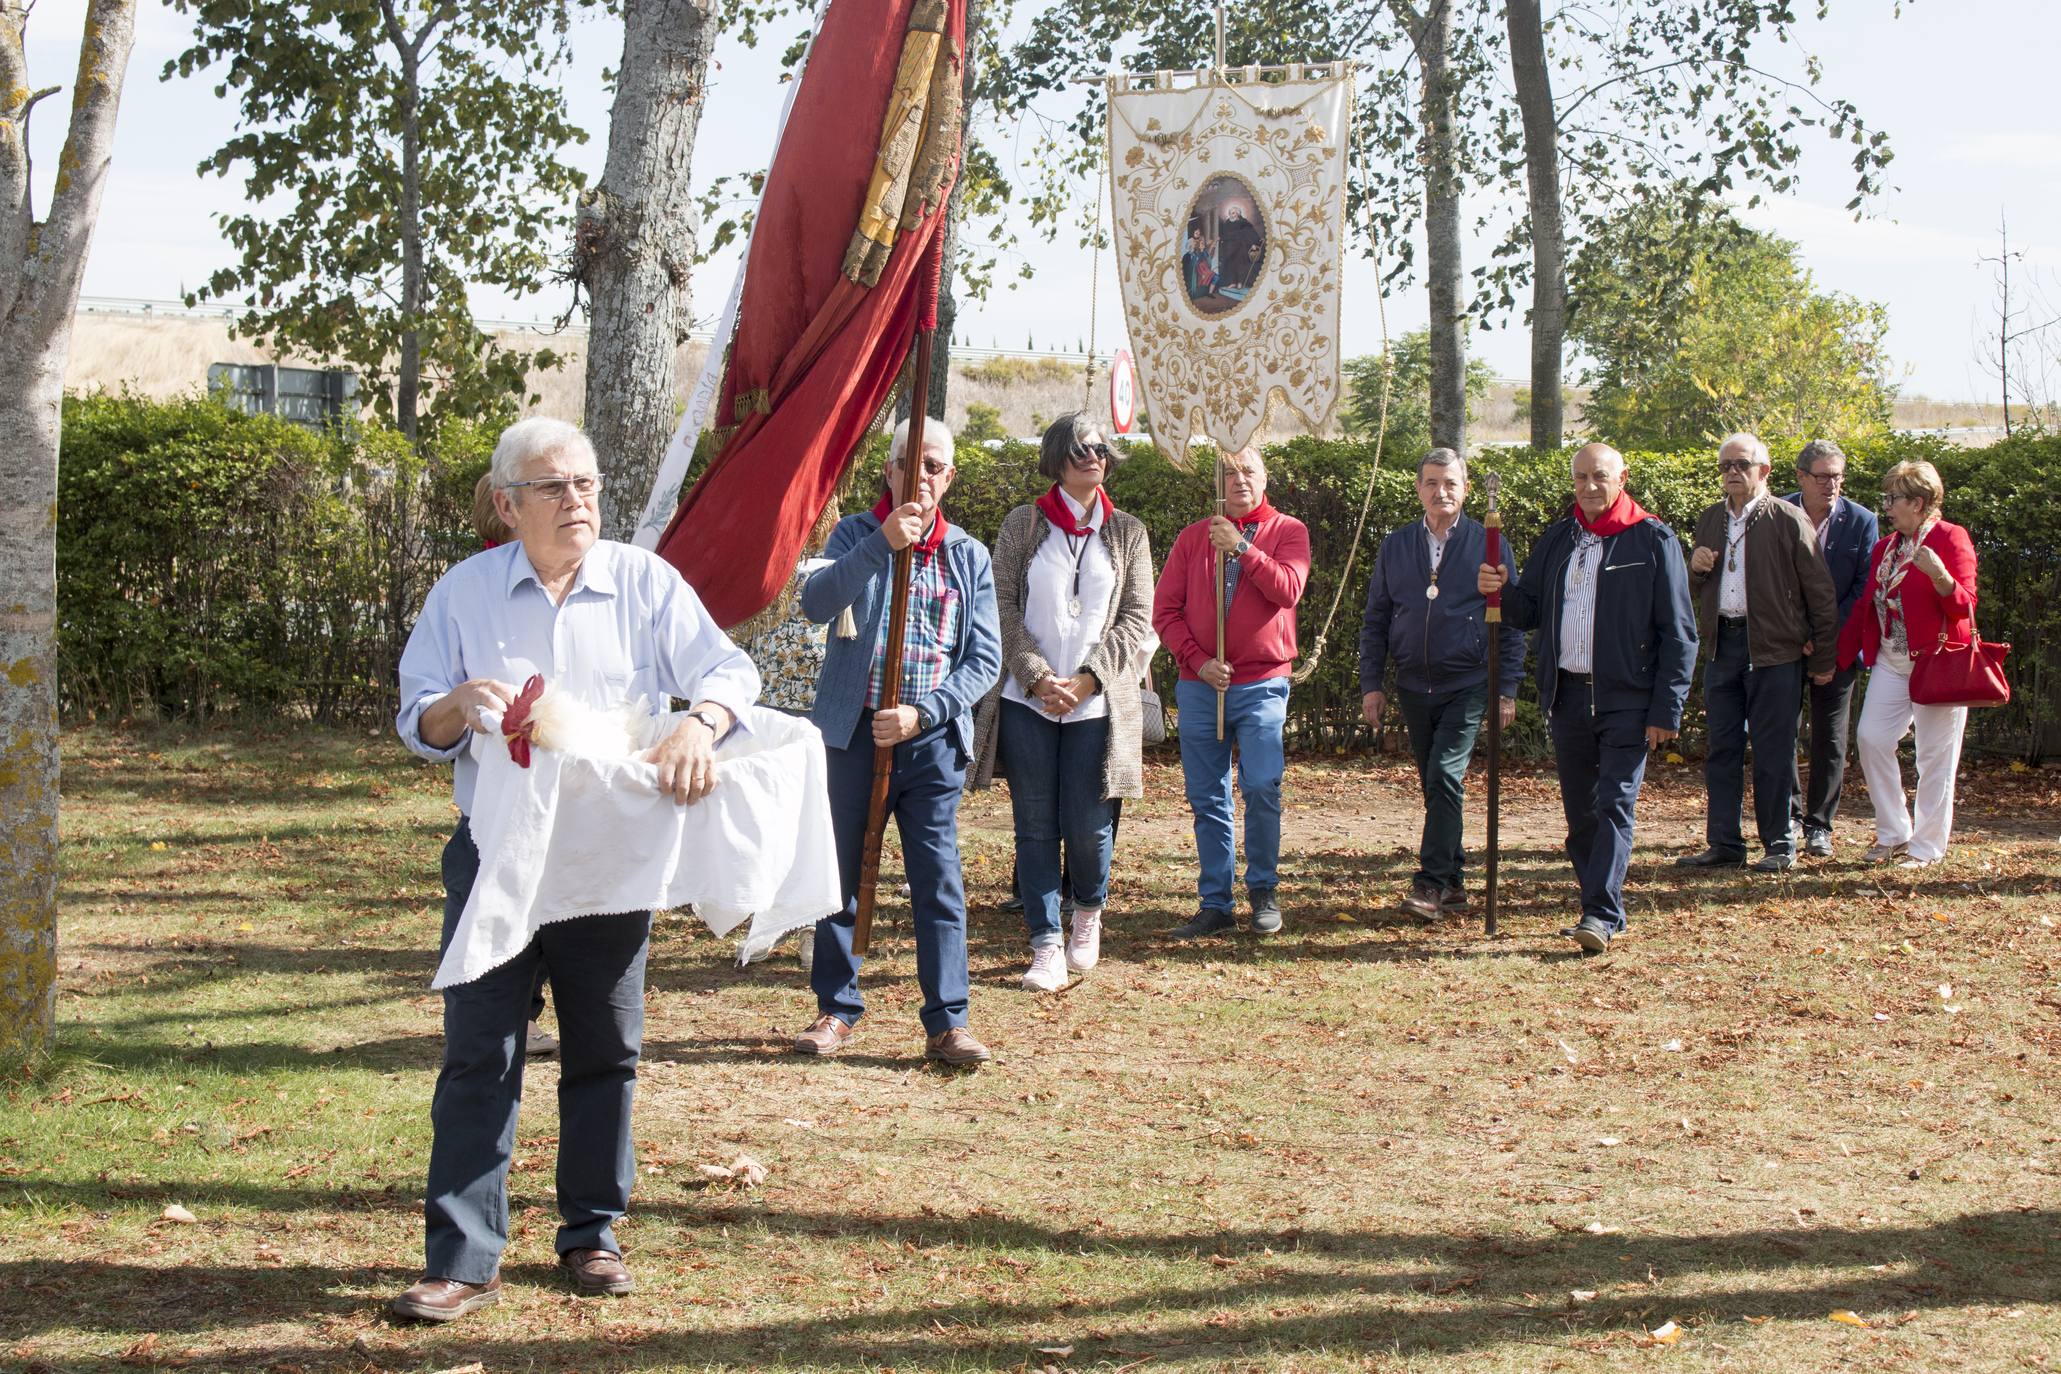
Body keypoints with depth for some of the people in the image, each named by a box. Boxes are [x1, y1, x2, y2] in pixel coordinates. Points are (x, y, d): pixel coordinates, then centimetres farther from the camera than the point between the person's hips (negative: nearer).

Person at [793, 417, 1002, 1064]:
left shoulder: (970, 556, 8)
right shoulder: (855, 535, 5)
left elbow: (986, 657, 3)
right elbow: (816, 604, -15)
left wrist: (922, 713, -11)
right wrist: (882, 542, -26)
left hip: (932, 739, 1)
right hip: (854, 732, 0)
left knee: (939, 880, -2)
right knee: (840, 874, 7)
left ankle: (947, 1021, 3)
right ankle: (837, 1011, 18)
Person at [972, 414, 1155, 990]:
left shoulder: (1128, 533, 7)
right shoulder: (1024, 524, 4)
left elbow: (1136, 618, 2)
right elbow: (1003, 605, 0)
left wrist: (1085, 679, -9)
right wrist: (1038, 677, -11)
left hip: (1096, 704, 0)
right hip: (1027, 702, 0)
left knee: (1087, 826, -1)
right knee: (1035, 827, 1)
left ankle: (1088, 914, 28)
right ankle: (1046, 946, 7)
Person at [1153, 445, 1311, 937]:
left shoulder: (1287, 531, 6)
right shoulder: (1193, 537, 11)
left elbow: (1287, 589, -12)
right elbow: (1165, 610, 6)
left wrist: (1241, 548, -15)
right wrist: (1198, 660, -6)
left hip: (1262, 684, -2)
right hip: (1199, 686, 3)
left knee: (1262, 789, -12)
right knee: (1206, 799, 4)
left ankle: (1263, 892, 7)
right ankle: (1215, 905, 10)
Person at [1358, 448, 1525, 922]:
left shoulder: (1489, 546, 0)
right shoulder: (1395, 546, 8)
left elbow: (1511, 622, 1)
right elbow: (1375, 620, 11)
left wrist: (1507, 688, -4)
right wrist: (1371, 683, 4)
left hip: (1469, 685, -4)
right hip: (1414, 687, 4)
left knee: (1444, 776, -16)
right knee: (1435, 785, 9)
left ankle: (1431, 884, -15)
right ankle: (1451, 883, 18)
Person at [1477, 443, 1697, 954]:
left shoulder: (1654, 541, -3)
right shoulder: (1557, 538, 12)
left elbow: (1679, 634, -5)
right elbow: (1529, 611, 14)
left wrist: (1666, 710, -10)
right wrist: (1500, 592, -9)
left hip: (1625, 699, -5)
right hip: (1566, 695, 5)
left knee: (1615, 804, -11)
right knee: (1580, 811, 9)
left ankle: (1601, 915, -14)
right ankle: (1600, 909, 19)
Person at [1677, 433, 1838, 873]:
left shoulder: (1788, 520, -4)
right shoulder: (1709, 521, 14)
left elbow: (1820, 593, -2)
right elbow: (1695, 591, 22)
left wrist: (1823, 656, -3)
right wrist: (1696, 569, -1)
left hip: (1774, 649, -5)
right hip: (1722, 646, 5)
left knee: (1773, 752, -1)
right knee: (1722, 749, 7)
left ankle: (1780, 845, 9)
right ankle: (1724, 844, 14)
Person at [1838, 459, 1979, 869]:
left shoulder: (1949, 538, -5)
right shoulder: (1885, 547, 15)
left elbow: (1964, 606, -12)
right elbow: (1865, 605, 17)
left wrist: (1939, 574, -30)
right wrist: (1841, 654, 11)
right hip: (1891, 662, 6)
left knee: (1934, 755, -2)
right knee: (1871, 739, -4)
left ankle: (1927, 846, 6)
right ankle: (1894, 834, 9)